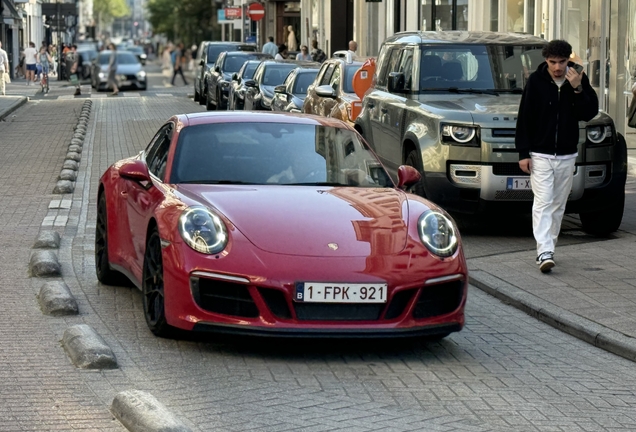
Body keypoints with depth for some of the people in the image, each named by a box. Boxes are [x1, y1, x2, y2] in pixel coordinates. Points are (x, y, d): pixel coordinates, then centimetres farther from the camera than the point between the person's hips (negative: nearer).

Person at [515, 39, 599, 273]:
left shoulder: (579, 80, 0)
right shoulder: (536, 81, -7)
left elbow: (589, 113, -6)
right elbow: (524, 118, -4)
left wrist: (578, 89, -19)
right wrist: (523, 153, -8)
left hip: (567, 155, 3)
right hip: (540, 155, -3)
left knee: (558, 205, 10)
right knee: (543, 202, -12)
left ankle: (548, 248, 21)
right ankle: (544, 252, -19)